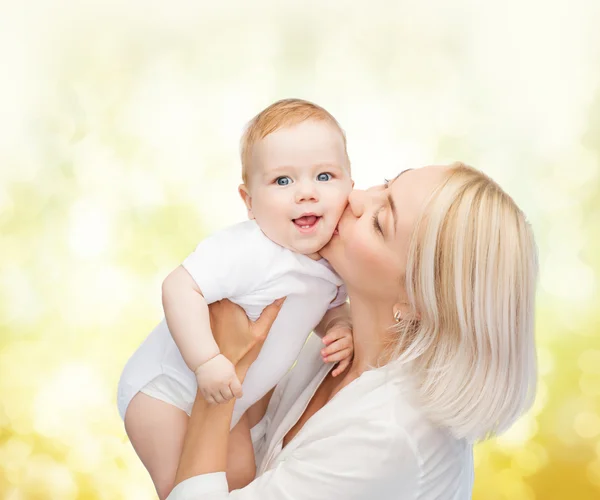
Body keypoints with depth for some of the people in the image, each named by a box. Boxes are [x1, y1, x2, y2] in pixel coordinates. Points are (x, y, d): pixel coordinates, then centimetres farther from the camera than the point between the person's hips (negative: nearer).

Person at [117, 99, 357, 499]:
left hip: (224, 399, 8)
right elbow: (179, 288, -38)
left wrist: (341, 331, -12)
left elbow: (333, 307, 10)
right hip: (166, 386, -8)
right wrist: (206, 360, -43)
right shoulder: (245, 251, -34)